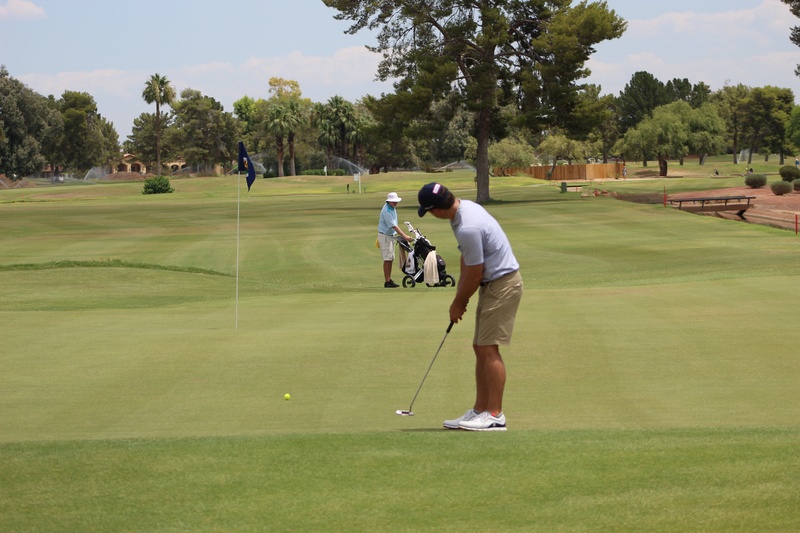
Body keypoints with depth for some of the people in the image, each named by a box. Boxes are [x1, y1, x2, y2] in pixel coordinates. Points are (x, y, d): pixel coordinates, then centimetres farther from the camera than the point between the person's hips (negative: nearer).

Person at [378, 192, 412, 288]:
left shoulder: (393, 208, 7)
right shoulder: (386, 211, -23)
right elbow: (393, 226, -27)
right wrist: (404, 236, -30)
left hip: (391, 235, 10)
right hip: (384, 236, -10)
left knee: (391, 258, 11)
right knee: (387, 259, -10)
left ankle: (389, 280, 15)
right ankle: (387, 282, -10)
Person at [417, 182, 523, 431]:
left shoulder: (468, 228, -28)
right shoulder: (464, 207, 4)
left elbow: (475, 273, -18)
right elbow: (467, 259, 14)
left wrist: (459, 303, -2)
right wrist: (459, 295, 10)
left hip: (502, 284, -10)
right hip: (492, 283, 10)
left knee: (488, 348, -10)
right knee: (480, 348, 11)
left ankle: (495, 415, -8)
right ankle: (480, 410, 14)